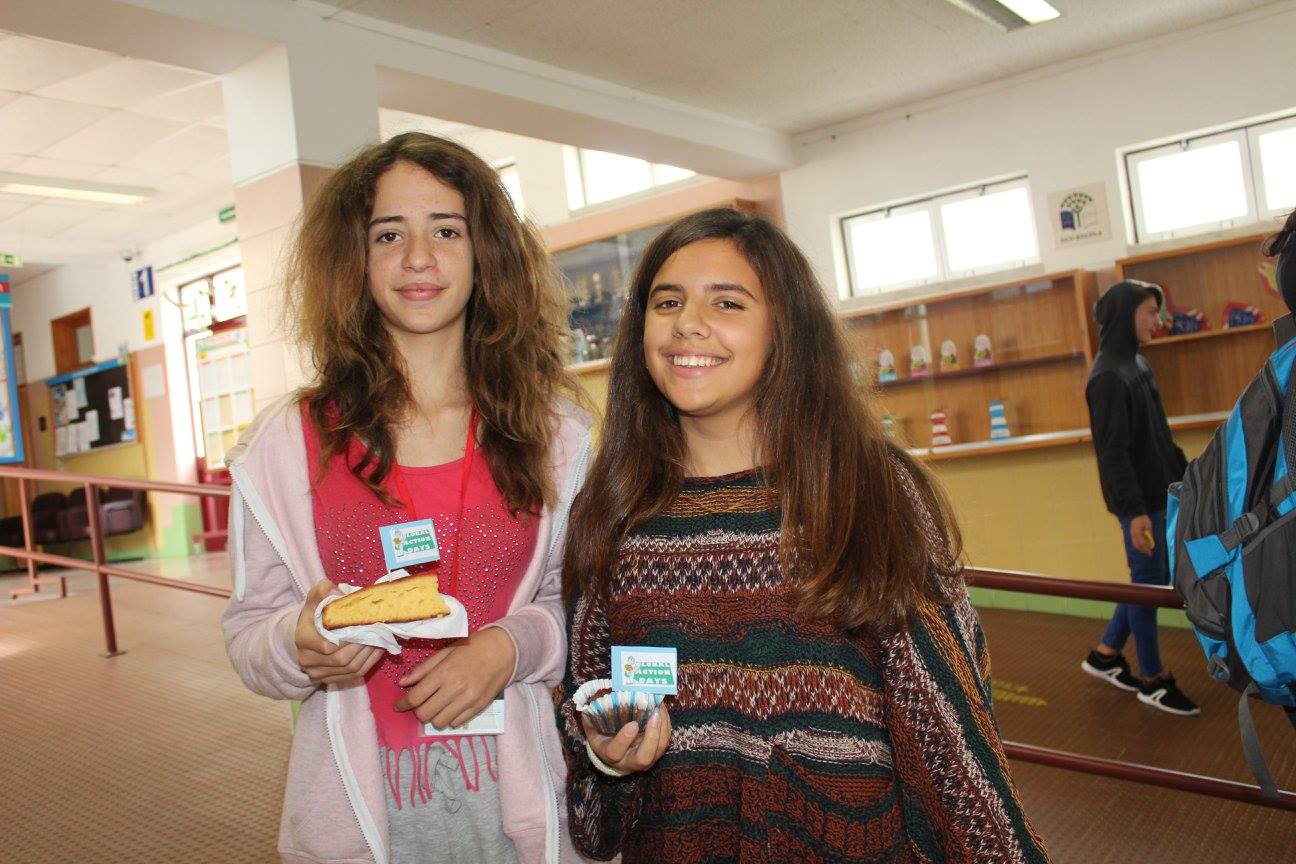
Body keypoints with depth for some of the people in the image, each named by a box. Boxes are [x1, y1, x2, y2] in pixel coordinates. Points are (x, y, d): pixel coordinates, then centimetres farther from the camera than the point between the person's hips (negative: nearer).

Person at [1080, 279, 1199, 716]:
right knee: (1149, 581, 3)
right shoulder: (1109, 376, -18)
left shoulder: (1137, 363, 10)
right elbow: (1112, 451, -21)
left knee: (1158, 577, 16)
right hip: (1139, 499, -9)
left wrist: (1184, 473, 19)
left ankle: (1105, 654, 29)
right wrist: (1134, 510, -22)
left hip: (1160, 491, 9)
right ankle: (1153, 680, 18)